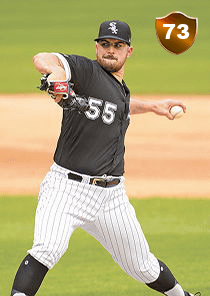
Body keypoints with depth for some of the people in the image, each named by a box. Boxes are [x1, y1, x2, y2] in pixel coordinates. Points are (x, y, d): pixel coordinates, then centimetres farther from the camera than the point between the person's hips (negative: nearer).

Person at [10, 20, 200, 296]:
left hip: (111, 196, 6)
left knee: (143, 267, 15)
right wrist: (55, 70, -47)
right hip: (67, 187, -6)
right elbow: (42, 59, -26)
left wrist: (152, 106, 38)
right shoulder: (86, 70, -7)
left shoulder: (122, 89, 16)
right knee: (47, 250, -31)